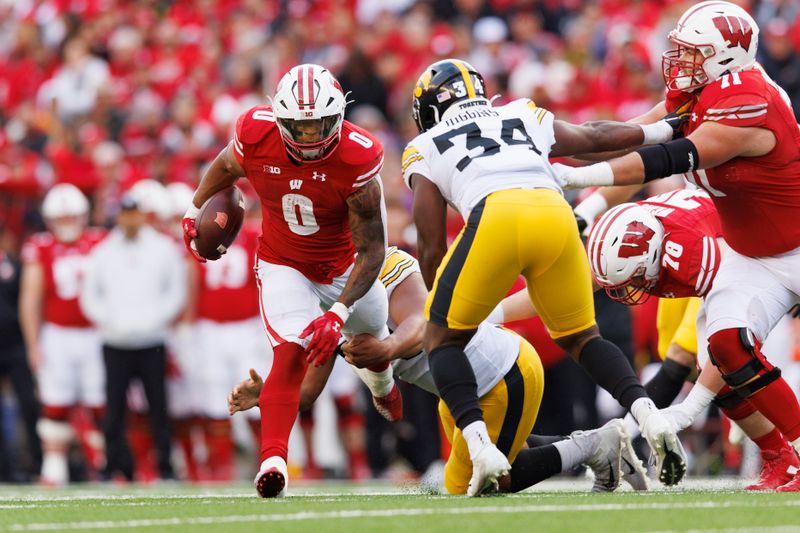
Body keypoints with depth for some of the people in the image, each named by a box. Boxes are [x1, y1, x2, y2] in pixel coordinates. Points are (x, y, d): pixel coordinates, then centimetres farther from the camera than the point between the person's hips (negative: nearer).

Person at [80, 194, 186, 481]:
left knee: (158, 406, -1)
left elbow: (176, 291, 5)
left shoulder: (164, 249, 5)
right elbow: (90, 296, 9)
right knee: (114, 408, -2)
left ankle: (165, 465, 5)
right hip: (115, 343, 1)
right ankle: (117, 466, 4)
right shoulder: (102, 253, 8)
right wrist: (113, 321, -6)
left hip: (152, 342, -1)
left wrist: (152, 319, -8)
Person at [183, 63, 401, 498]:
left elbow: (372, 249, -29)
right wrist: (195, 211, 14)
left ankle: (380, 382, 64)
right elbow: (226, 168, 1)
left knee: (373, 340, 27)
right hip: (283, 265, -1)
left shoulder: (358, 157, -33)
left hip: (346, 267, 1)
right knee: (291, 352, -25)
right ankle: (272, 459, -34)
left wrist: (338, 314, -37)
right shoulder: (255, 133, -27)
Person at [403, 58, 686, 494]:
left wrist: (441, 307, 36)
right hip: (555, 213, 3)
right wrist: (662, 131, 65)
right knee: (580, 338, 23)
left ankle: (481, 450, -6)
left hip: (494, 217, -3)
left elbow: (432, 248, 22)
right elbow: (595, 137, 49)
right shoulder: (525, 118, 35)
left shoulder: (424, 149, 26)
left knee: (442, 339, 14)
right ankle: (649, 417, 0)